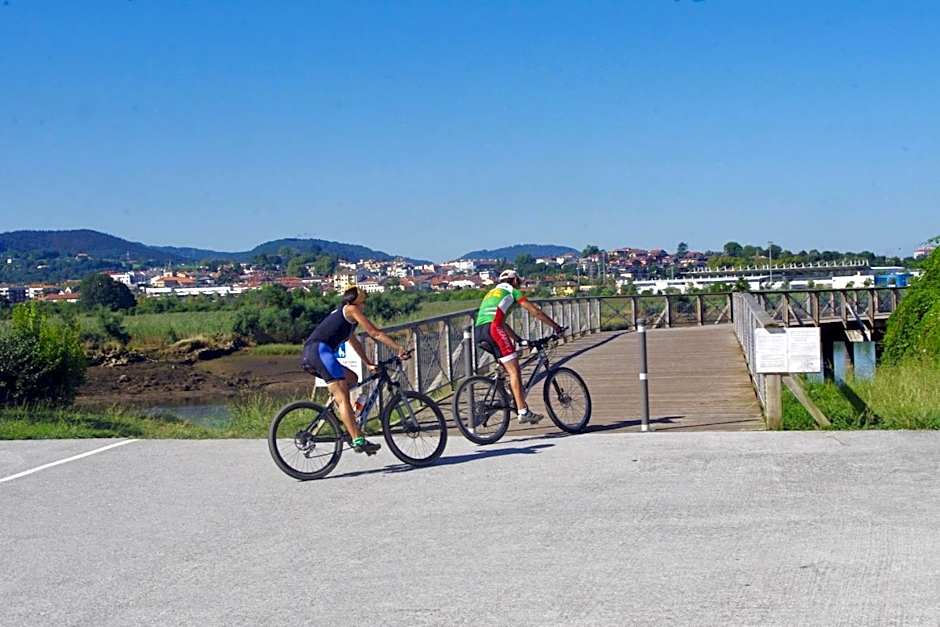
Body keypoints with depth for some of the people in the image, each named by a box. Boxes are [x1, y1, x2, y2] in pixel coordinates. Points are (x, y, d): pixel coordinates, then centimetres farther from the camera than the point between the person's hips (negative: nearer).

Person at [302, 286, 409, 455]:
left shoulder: (342, 315, 33)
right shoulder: (351, 309, 7)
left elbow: (354, 343, 37)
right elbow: (375, 333, 3)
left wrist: (369, 364, 34)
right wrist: (399, 348, 6)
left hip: (309, 355, 9)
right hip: (320, 350, -9)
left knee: (351, 378, 20)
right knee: (342, 397, -15)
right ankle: (358, 440, -23)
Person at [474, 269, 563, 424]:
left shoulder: (491, 293, 37)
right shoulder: (512, 291, 16)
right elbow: (535, 312, 15)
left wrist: (519, 340, 40)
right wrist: (556, 326, 23)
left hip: (479, 332, 8)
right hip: (493, 329, -8)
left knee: (510, 368, 18)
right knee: (514, 371, -8)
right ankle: (523, 412, -14)